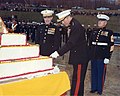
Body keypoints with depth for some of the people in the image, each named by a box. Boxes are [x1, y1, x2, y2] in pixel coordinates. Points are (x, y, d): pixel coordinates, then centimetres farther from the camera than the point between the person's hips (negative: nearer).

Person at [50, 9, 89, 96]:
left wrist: (58, 53, -25)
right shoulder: (71, 26, 12)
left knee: (77, 79, -5)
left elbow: (71, 43, -25)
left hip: (80, 57, -10)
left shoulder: (76, 27, -20)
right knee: (78, 79, 17)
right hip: (77, 57, 10)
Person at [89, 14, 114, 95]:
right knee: (94, 72, 13)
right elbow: (90, 43, 17)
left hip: (102, 57, -5)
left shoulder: (109, 33, -4)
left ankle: (100, 90, 17)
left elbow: (111, 46, -6)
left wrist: (108, 57, -11)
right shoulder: (94, 31, 11)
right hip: (93, 56, 5)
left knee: (101, 73, 4)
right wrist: (89, 54, 14)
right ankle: (94, 88, 27)